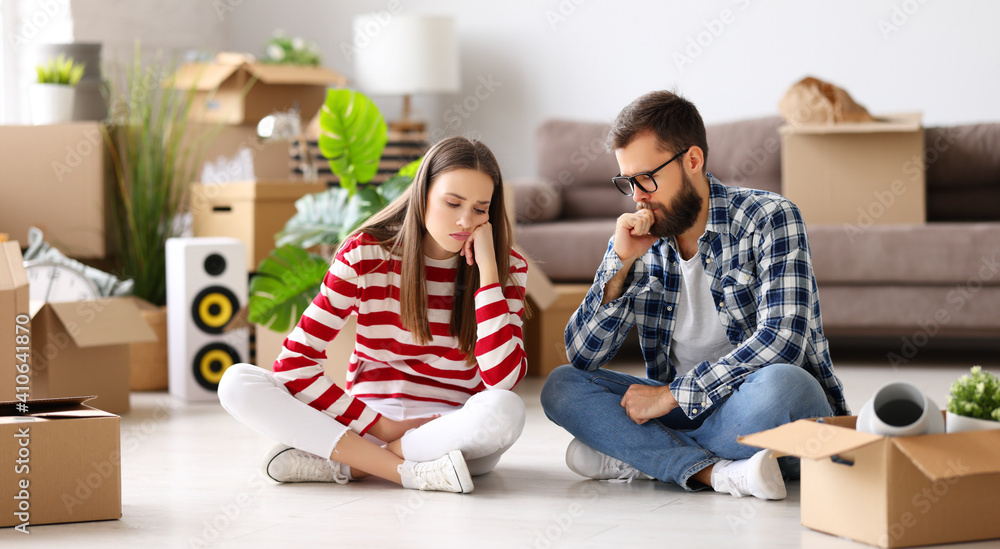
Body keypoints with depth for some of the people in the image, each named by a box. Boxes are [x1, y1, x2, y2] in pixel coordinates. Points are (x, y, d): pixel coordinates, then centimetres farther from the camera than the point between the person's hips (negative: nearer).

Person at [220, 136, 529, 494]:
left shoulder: (508, 269, -3)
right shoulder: (366, 255, -4)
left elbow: (502, 379, -19)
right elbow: (294, 361, -9)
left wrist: (486, 270, -19)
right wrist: (380, 425, -16)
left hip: (453, 430, -1)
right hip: (366, 421, 1)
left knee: (504, 411, -37)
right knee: (238, 383, -20)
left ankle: (339, 465, -24)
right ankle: (410, 472, -28)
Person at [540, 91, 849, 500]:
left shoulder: (770, 218, -11)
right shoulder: (636, 242, 3)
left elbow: (781, 339, -24)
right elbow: (582, 358, 0)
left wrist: (672, 394, -21)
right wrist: (621, 264, -13)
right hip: (686, 409, 5)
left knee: (778, 383, -38)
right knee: (562, 386, -13)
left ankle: (637, 456, -17)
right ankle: (719, 472, -28)